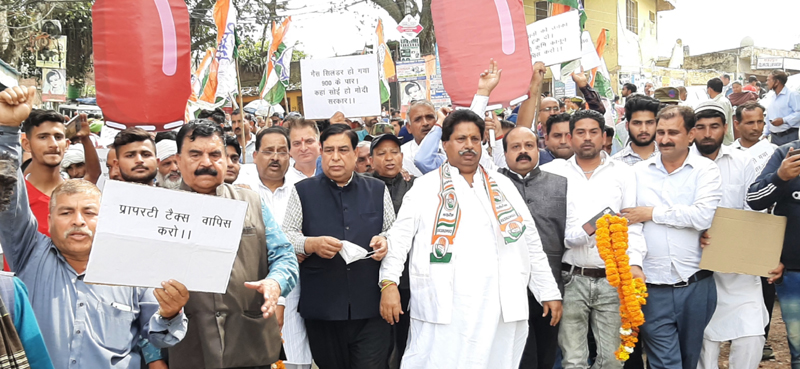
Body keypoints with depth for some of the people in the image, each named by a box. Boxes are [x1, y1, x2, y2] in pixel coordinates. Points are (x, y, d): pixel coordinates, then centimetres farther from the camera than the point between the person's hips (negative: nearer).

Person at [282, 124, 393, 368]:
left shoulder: (378, 190, 13)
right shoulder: (303, 191, 8)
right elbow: (284, 237, 3)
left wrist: (384, 241, -5)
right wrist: (311, 244, -16)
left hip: (371, 305, 1)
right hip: (322, 309, 0)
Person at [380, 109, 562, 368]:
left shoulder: (503, 187, 16)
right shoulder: (424, 187, 8)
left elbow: (531, 242, 17)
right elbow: (399, 237, 2)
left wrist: (550, 292, 13)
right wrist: (389, 283, -12)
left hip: (501, 307, 3)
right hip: (442, 308, -2)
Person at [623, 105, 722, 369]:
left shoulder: (705, 170, 0)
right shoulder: (638, 172, 6)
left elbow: (702, 217, -17)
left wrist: (652, 213, -11)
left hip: (695, 286, 0)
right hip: (652, 287, 0)